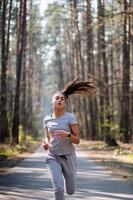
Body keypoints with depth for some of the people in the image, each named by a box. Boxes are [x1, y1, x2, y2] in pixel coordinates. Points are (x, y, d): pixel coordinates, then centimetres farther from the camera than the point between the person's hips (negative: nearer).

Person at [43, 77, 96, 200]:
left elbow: (77, 140, -8)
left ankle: (65, 179, 47)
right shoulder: (47, 119, 1)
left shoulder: (70, 117, -9)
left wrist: (67, 135, -28)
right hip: (53, 158, 1)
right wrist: (46, 143, -7)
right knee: (58, 190, -18)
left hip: (68, 157, -1)